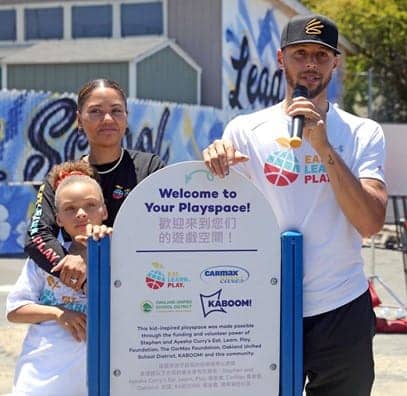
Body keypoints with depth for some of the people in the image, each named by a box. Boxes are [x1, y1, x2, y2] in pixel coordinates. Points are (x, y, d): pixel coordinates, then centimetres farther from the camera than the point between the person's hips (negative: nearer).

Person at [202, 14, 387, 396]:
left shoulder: (363, 133, 2)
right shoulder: (246, 130, 1)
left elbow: (371, 222, -11)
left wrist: (324, 147, -18)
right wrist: (215, 163, -20)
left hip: (342, 311, 1)